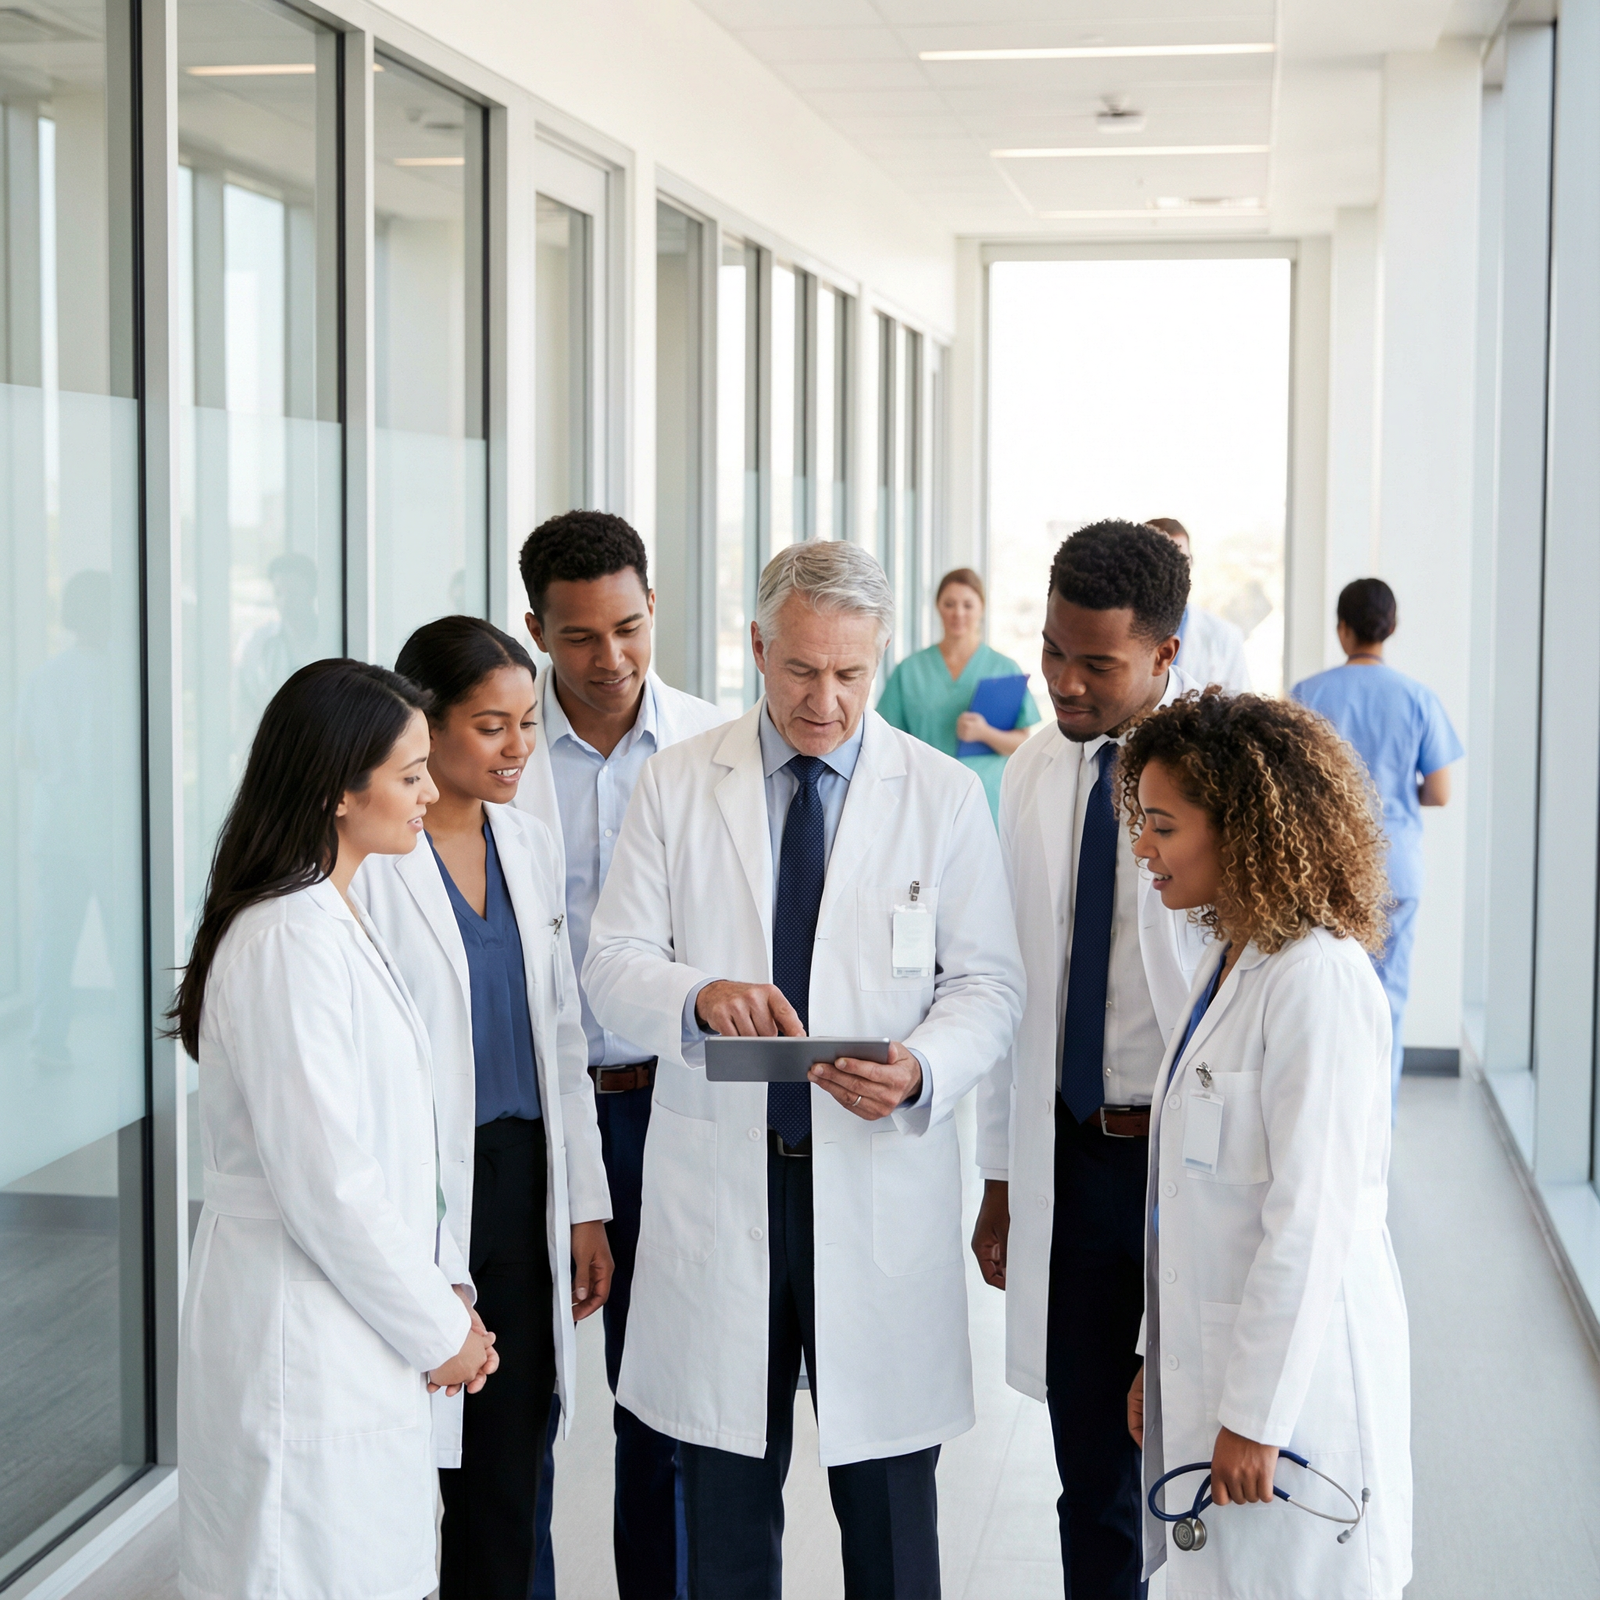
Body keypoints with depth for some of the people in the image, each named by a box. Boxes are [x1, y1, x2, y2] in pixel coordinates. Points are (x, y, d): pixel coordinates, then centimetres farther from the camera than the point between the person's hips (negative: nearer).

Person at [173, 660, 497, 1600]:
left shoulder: (340, 920, 12)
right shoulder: (290, 941, -19)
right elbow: (325, 1184, -21)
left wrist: (448, 1288, 8)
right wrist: (437, 1329, -10)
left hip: (359, 1344, 9)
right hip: (303, 1348, -9)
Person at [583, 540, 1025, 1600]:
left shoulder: (946, 796, 2)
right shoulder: (677, 784, 4)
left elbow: (989, 983, 1)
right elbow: (613, 965, 3)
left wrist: (923, 1069, -20)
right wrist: (700, 996, -20)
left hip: (881, 1186, -1)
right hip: (718, 1184, 1)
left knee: (891, 1513, 7)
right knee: (724, 1510, 12)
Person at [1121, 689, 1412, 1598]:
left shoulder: (1317, 980, -18)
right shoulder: (1232, 964, 10)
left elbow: (1311, 1215, -20)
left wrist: (1255, 1416, -18)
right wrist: (1160, 1362, 15)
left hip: (1293, 1376, -9)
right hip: (1212, 1356, 9)